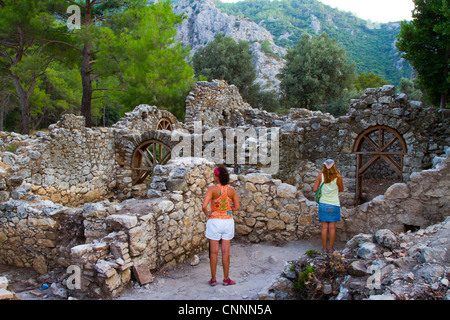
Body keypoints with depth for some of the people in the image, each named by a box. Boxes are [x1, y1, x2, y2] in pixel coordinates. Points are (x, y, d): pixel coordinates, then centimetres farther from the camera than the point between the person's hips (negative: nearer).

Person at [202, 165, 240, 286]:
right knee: (226, 251, 10)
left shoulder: (212, 189, -14)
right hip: (228, 221, 3)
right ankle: (226, 279, 18)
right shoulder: (231, 189, -3)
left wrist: (207, 213, -4)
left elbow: (204, 206, -24)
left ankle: (213, 279, 16)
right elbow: (237, 207, 2)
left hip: (214, 221, -3)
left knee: (214, 252, 8)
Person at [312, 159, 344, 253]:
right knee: (332, 227, 4)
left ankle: (324, 249, 8)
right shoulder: (338, 177, -8)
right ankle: (331, 249, 9)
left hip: (323, 204, 1)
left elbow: (314, 189, -6)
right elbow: (341, 189, 8)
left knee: (324, 227, 5)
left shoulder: (320, 176, -5)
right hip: (334, 204, -1)